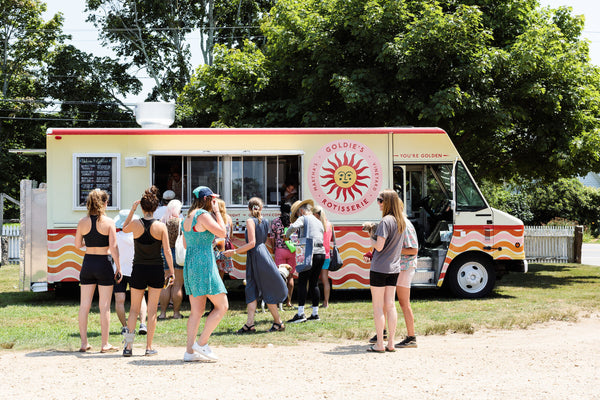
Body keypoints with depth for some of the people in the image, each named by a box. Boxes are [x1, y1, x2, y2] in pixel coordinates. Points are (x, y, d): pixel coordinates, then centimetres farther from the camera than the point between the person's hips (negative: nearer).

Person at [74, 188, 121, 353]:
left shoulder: (82, 222, 0)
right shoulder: (109, 222, -9)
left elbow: (77, 244, 7)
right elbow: (113, 246, -12)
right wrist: (118, 268, -6)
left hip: (88, 263, 3)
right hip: (104, 263, -3)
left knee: (84, 305, 9)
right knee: (104, 306, 4)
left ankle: (84, 343, 12)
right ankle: (105, 344, 7)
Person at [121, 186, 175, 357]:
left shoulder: (135, 224, -8)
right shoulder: (161, 226, -9)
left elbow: (124, 228, 17)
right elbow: (167, 251, -7)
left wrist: (132, 210, 14)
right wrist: (171, 271, 2)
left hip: (139, 270, 1)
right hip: (156, 271, 0)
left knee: (134, 308, 11)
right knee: (152, 310, 7)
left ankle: (128, 345, -1)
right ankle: (149, 347, 8)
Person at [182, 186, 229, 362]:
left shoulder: (188, 217, 16)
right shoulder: (203, 215, -12)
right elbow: (222, 232, -9)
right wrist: (217, 211, -1)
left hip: (190, 263, 9)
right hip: (204, 263, -9)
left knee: (196, 310, 9)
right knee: (222, 306, -2)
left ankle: (190, 351, 7)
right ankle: (201, 343, -4)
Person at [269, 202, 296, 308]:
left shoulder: (275, 221, 0)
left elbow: (272, 238, 1)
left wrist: (273, 249, 14)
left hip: (280, 250, -1)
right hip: (292, 251, 1)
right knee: (290, 276, 9)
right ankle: (289, 301, 10)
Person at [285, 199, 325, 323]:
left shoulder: (304, 218, 0)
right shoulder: (319, 222, 23)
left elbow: (293, 226, -18)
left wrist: (287, 236, 0)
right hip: (322, 253, 7)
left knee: (302, 282, -6)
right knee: (314, 284, 12)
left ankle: (300, 313, -12)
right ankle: (315, 313, 11)